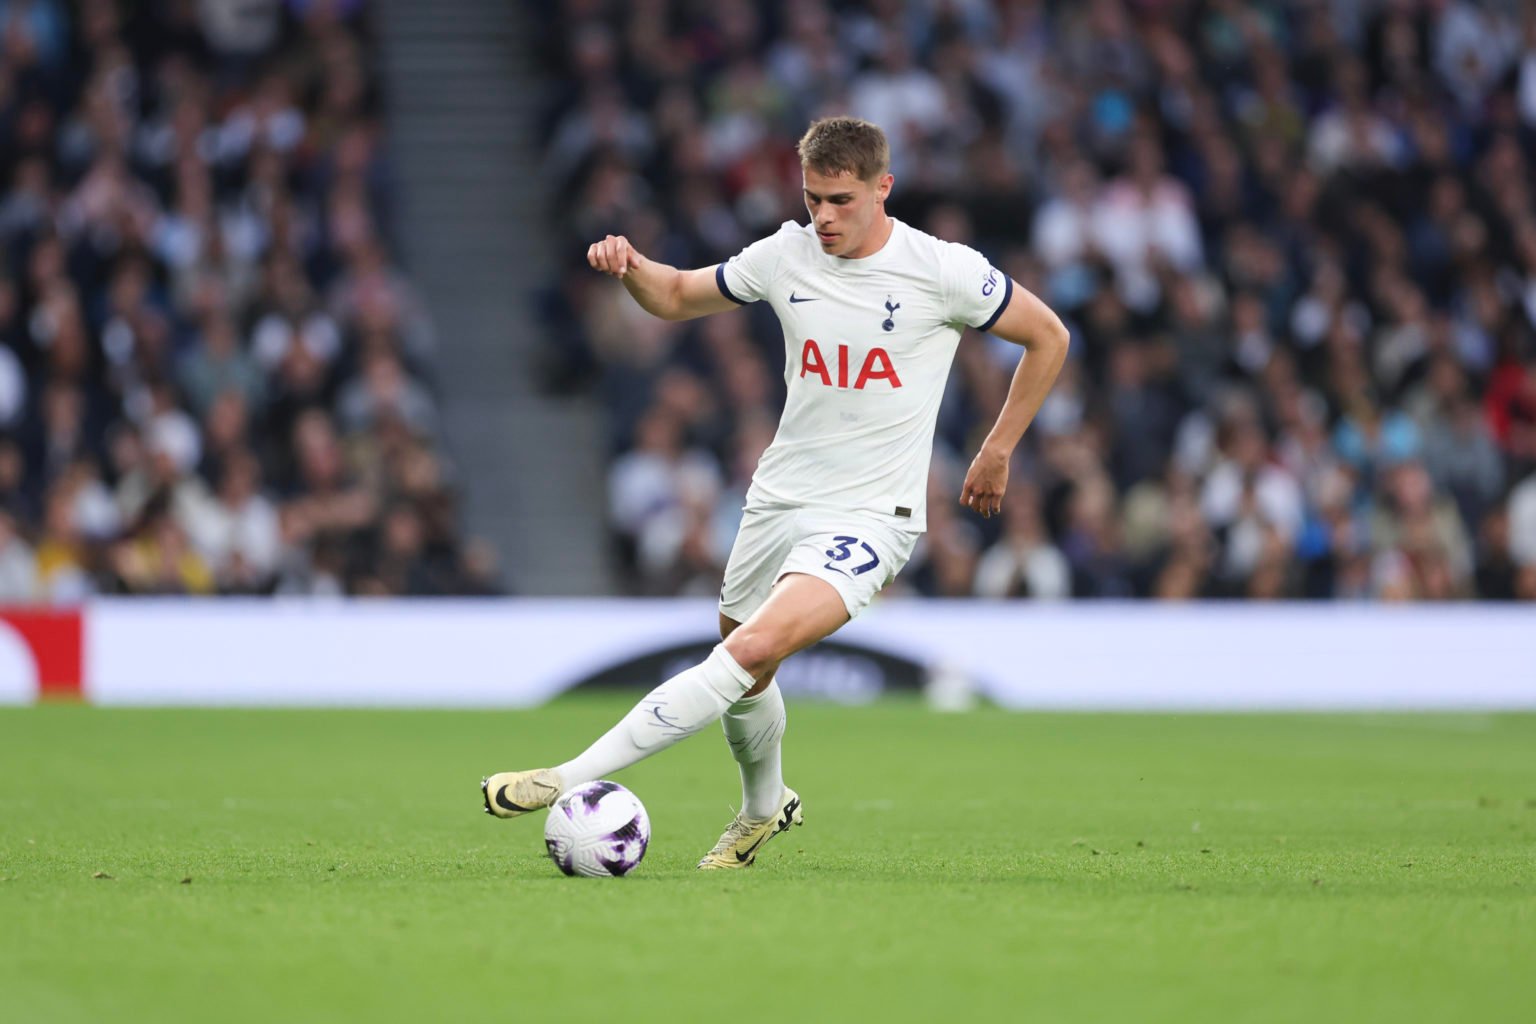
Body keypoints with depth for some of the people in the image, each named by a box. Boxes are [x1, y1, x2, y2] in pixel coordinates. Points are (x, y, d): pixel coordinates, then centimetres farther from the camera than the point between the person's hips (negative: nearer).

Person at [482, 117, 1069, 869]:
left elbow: (1047, 337, 3)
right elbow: (678, 297, 15)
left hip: (868, 517, -6)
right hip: (778, 497, 6)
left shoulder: (942, 271, -11)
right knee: (744, 680, 16)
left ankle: (572, 780, -27)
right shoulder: (788, 254, 1)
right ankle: (764, 807, 47)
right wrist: (629, 266, -8)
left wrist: (997, 452, 5)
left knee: (751, 651, -25)